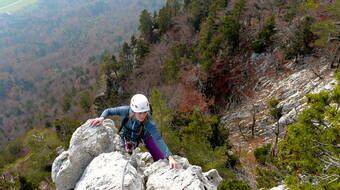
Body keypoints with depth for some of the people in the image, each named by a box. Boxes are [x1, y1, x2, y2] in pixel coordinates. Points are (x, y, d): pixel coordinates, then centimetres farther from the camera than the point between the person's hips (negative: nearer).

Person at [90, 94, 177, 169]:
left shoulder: (149, 122, -42)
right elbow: (109, 111, -21)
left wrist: (170, 157, -59)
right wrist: (101, 118, -42)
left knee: (160, 160, -5)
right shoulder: (126, 110, -37)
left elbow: (158, 139, -48)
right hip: (128, 137, 1)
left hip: (144, 136, -1)